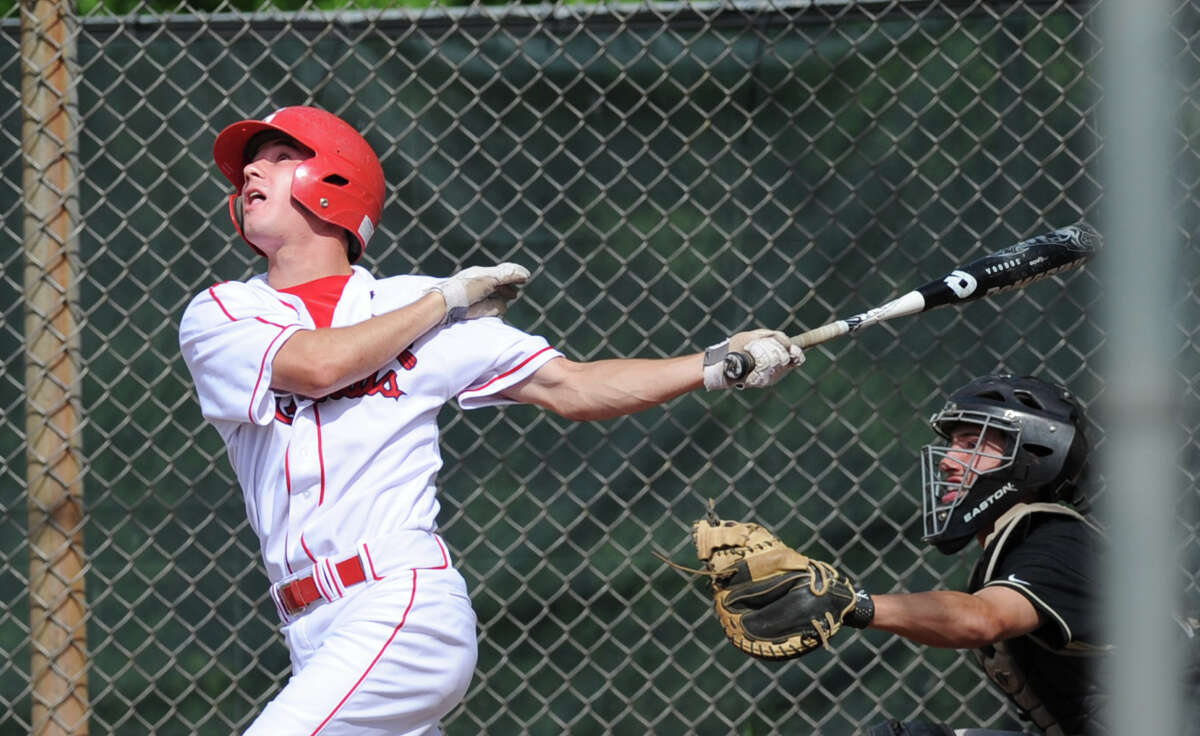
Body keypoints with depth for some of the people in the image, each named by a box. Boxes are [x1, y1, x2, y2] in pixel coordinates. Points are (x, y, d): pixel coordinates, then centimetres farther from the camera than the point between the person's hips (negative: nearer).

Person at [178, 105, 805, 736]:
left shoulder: (409, 302, 10)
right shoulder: (217, 316, 9)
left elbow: (570, 389, 11)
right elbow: (315, 365, -10)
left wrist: (718, 364, 2)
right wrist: (443, 300, 2)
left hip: (408, 609, -3)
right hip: (317, 641, 3)